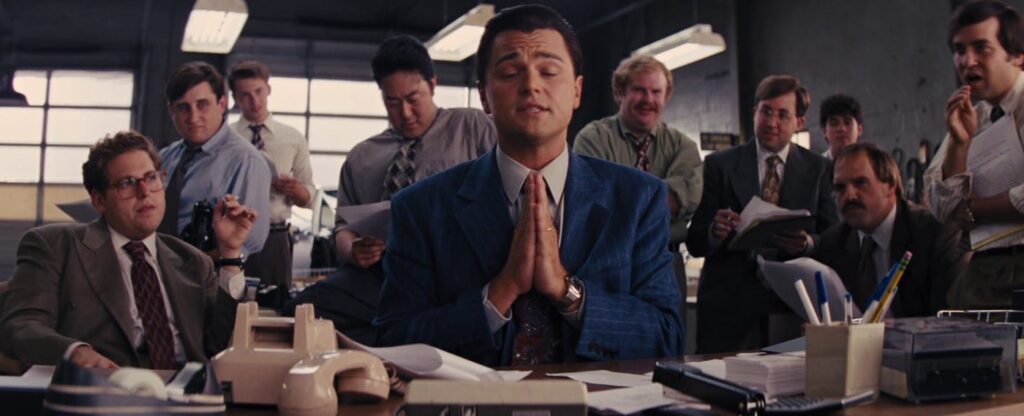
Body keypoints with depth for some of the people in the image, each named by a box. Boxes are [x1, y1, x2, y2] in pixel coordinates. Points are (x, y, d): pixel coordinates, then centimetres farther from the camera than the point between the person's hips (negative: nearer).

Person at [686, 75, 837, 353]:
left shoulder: (818, 169, 9)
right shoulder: (719, 164, 6)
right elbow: (695, 242, 3)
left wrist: (808, 243, -16)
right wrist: (715, 232, -20)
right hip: (729, 308, -1)